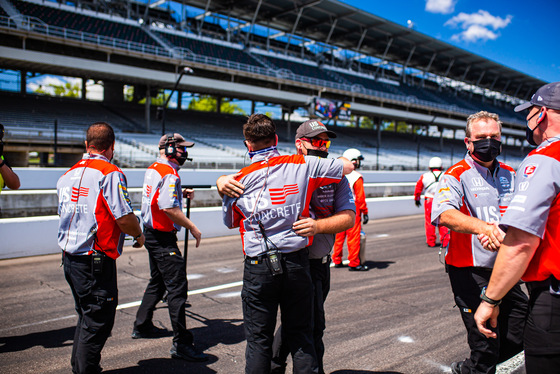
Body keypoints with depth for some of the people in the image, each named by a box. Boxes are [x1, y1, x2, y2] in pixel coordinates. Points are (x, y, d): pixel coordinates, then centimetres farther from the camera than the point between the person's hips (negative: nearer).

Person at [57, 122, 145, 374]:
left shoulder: (68, 174, 11)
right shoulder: (110, 174, -14)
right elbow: (124, 218, -20)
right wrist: (138, 235, 0)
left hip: (69, 256, 9)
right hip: (96, 261, -9)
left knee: (86, 315, 22)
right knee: (98, 320, 3)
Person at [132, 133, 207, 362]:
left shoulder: (152, 169, 13)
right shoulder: (169, 174, -18)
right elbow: (169, 208, -27)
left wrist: (179, 194, 19)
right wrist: (192, 228, -20)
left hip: (151, 233, 11)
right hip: (163, 238, -11)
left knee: (157, 282, 23)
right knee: (177, 287, -9)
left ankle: (142, 326, 36)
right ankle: (181, 344, -6)